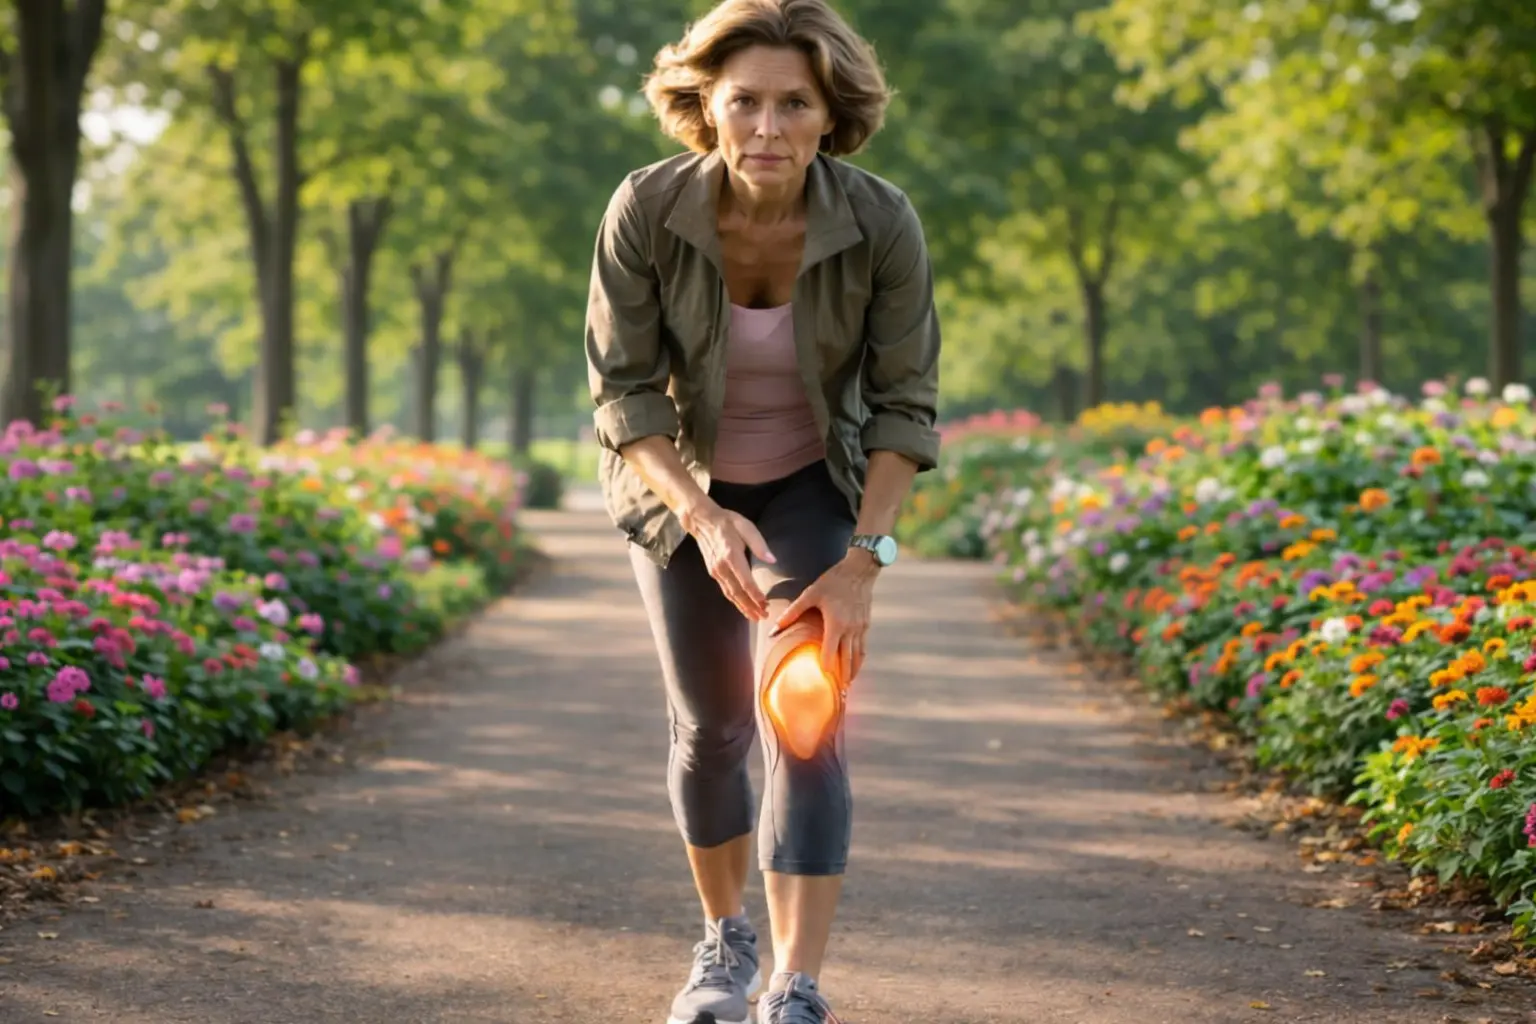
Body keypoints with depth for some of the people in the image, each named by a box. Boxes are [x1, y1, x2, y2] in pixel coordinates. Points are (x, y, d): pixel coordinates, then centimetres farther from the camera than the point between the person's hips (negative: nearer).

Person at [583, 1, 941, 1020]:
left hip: (818, 485, -1)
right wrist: (704, 518, -34)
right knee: (711, 725, 8)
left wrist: (863, 562, -25)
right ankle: (725, 939, 33)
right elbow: (625, 392, -20)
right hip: (679, 479, 1)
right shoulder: (646, 211, -28)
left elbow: (904, 403, -18)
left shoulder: (883, 226, -27)